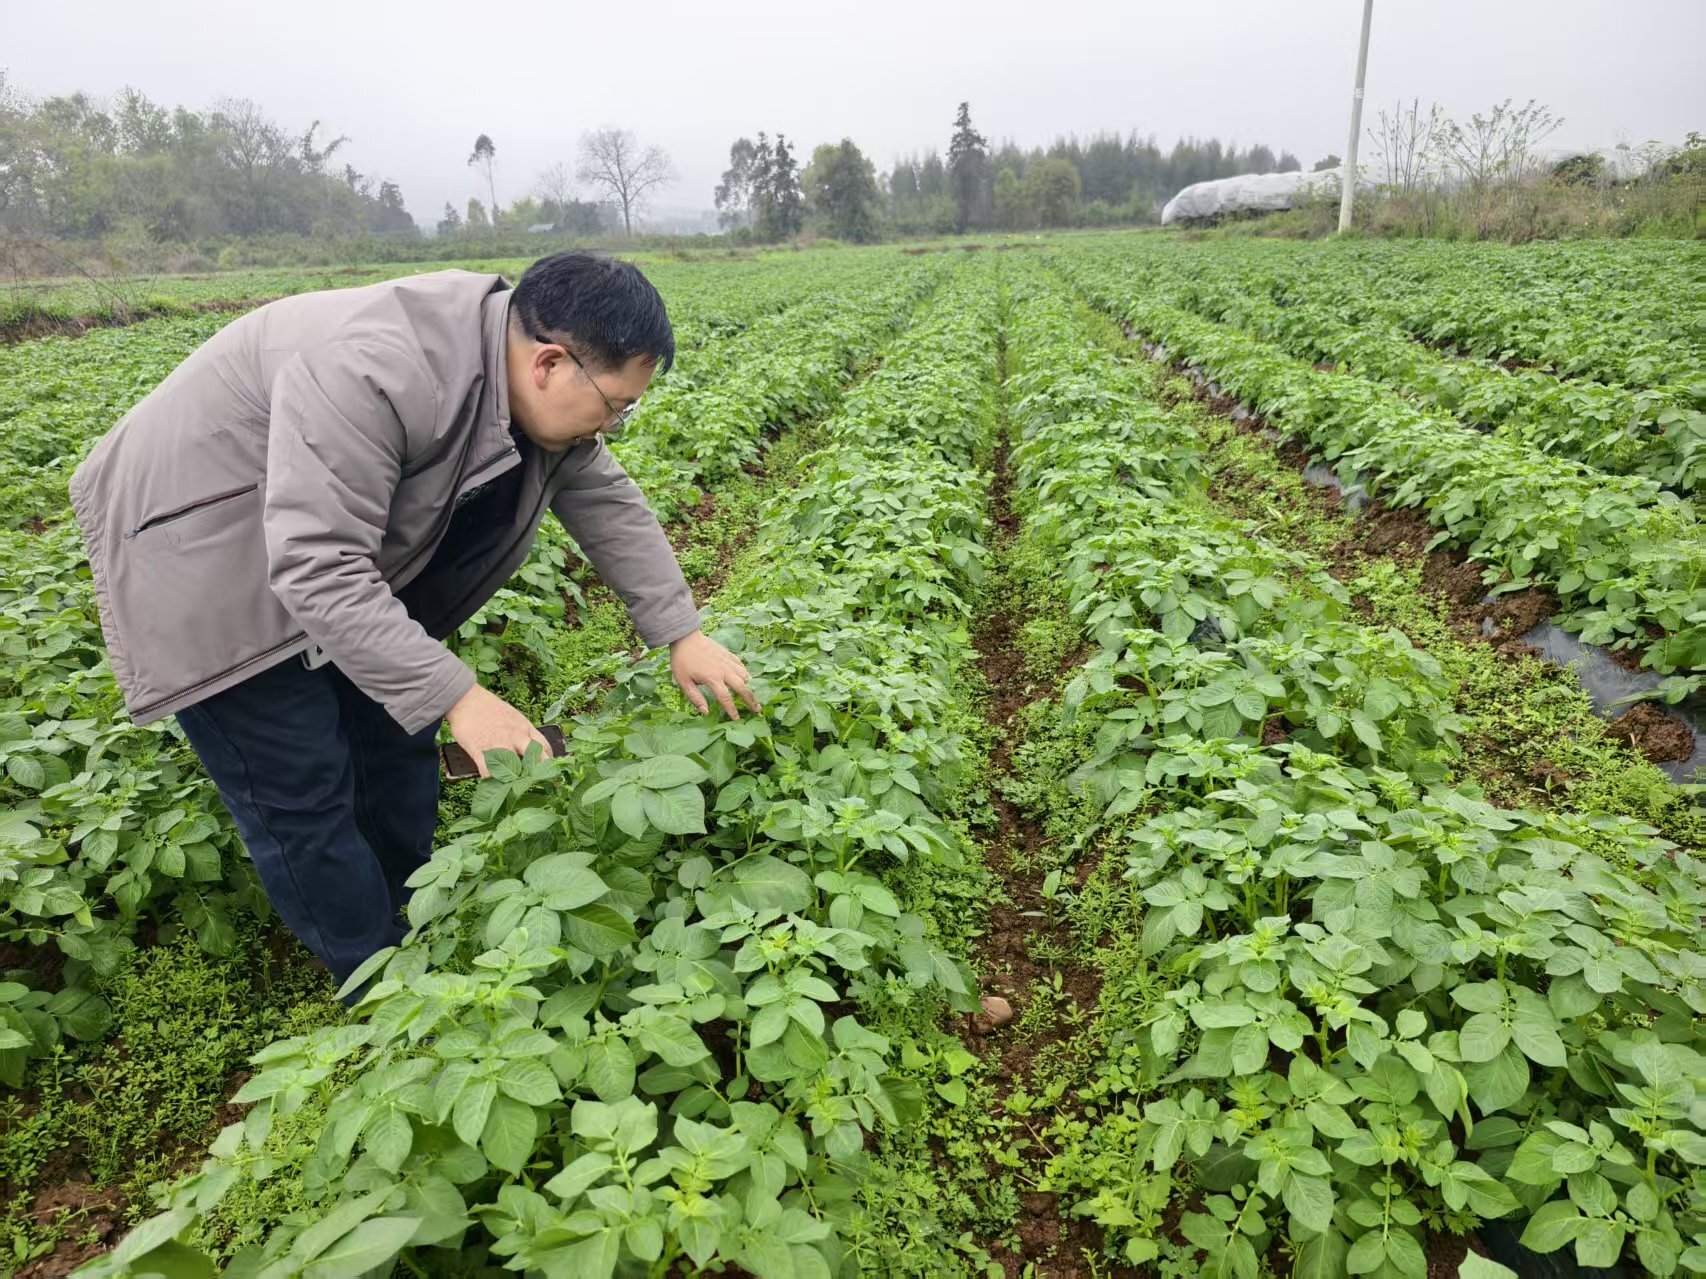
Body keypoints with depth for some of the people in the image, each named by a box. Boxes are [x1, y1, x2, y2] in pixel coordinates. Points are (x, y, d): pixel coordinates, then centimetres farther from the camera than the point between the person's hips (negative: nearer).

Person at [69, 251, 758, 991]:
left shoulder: (540, 384, -9)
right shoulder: (377, 371, -36)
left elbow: (606, 503, -2)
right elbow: (319, 567, -37)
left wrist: (681, 634, -5)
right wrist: (457, 696, -38)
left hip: (339, 548, 8)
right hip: (203, 553, -8)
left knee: (399, 739, 11)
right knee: (301, 790, -4)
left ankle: (412, 928, 29)